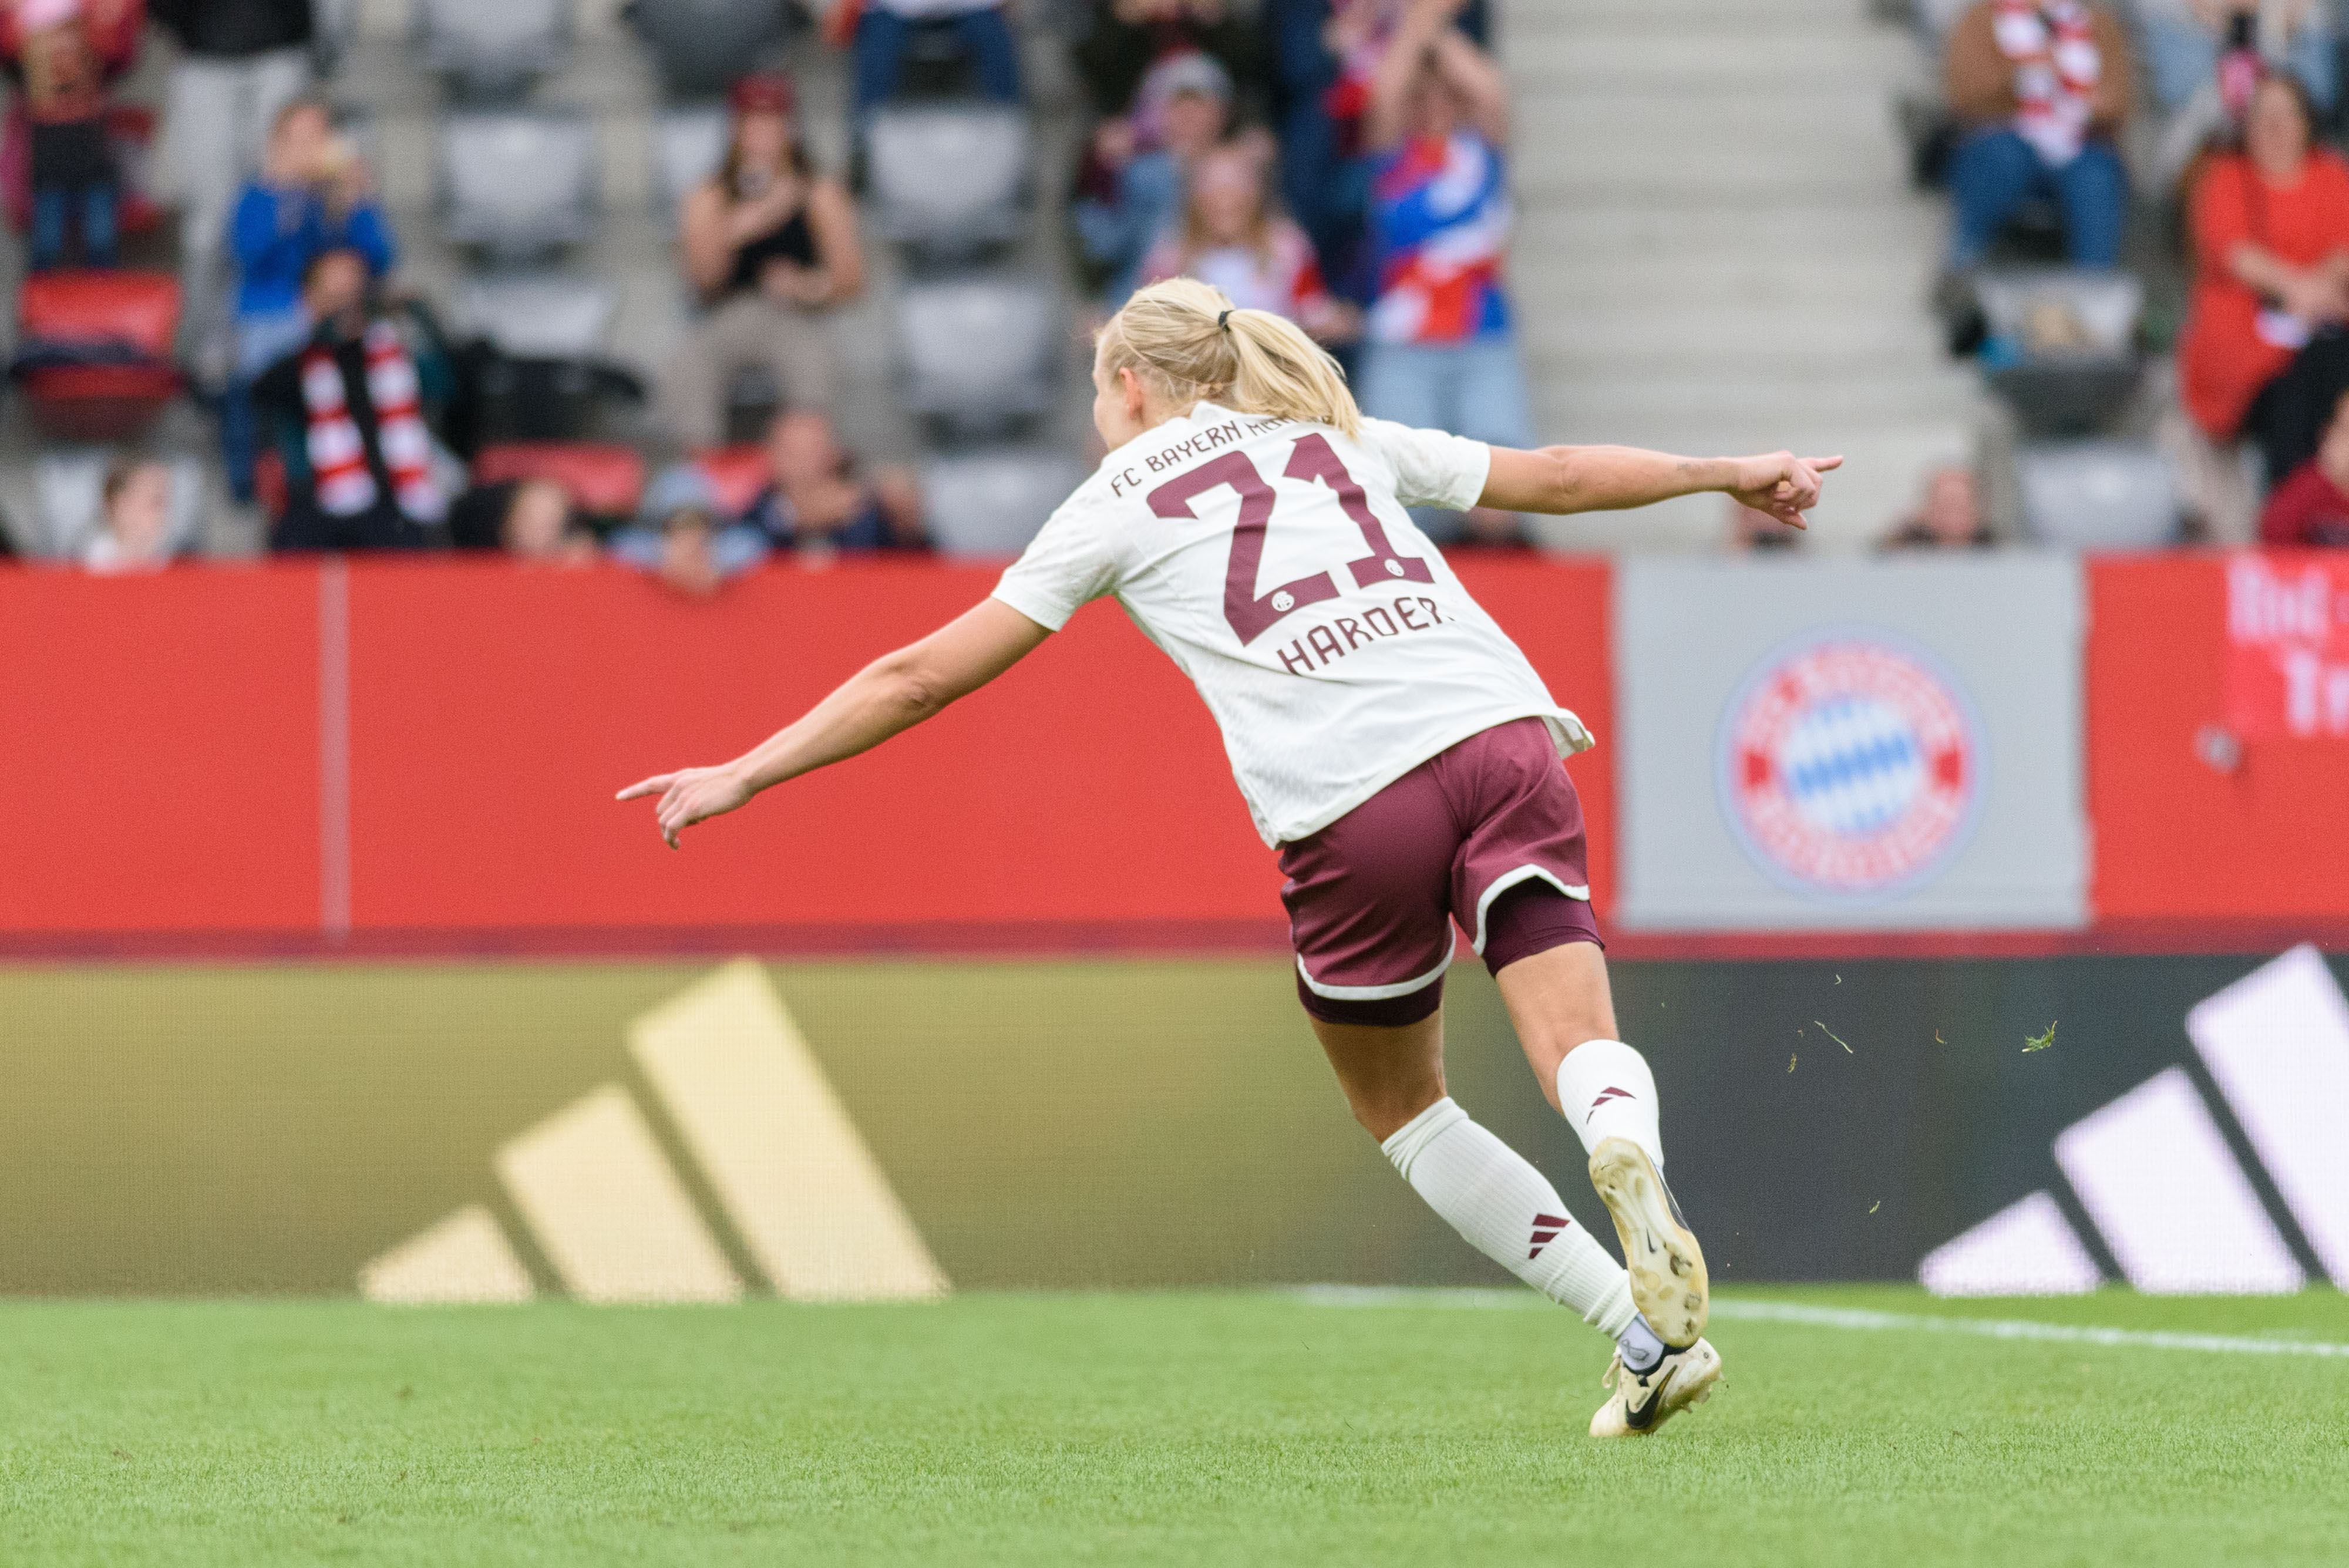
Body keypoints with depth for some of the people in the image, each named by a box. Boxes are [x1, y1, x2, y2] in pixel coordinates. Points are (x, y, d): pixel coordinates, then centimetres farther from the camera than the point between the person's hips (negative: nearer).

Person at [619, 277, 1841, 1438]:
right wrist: (1731, 475, 51)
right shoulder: (1339, 439, 26)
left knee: (1402, 1110, 16)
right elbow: (1558, 476, 36)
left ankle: (1646, 1333, 4)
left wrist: (743, 776, 24)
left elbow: (922, 677, 17)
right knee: (1580, 1042, -4)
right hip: (1500, 728, 3)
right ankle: (1628, 1155, -42)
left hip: (1351, 806, -3)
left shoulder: (1114, 508, 16)